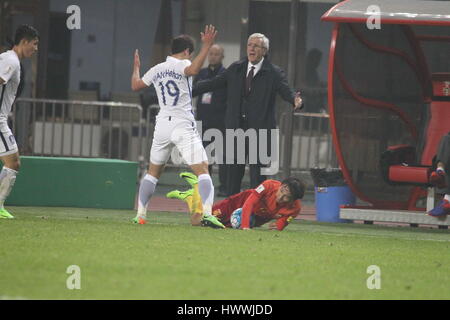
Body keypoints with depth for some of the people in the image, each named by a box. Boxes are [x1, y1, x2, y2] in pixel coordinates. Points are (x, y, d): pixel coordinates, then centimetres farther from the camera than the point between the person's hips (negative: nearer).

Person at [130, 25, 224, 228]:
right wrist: (206, 47, -30)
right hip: (183, 127, -6)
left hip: (162, 126, 6)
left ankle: (140, 214, 16)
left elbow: (135, 85, 26)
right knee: (202, 170, -8)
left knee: (153, 172, 19)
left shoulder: (157, 70, 13)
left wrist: (136, 67, 43)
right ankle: (207, 212, -26)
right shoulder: (182, 65, -5)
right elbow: (193, 70, -30)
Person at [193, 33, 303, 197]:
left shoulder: (273, 73, -2)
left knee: (257, 171, -5)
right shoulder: (236, 69, 10)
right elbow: (213, 83, 12)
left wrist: (296, 100, -37)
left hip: (260, 129, -4)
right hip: (236, 127, 4)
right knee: (234, 171, 9)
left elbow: (287, 91, -14)